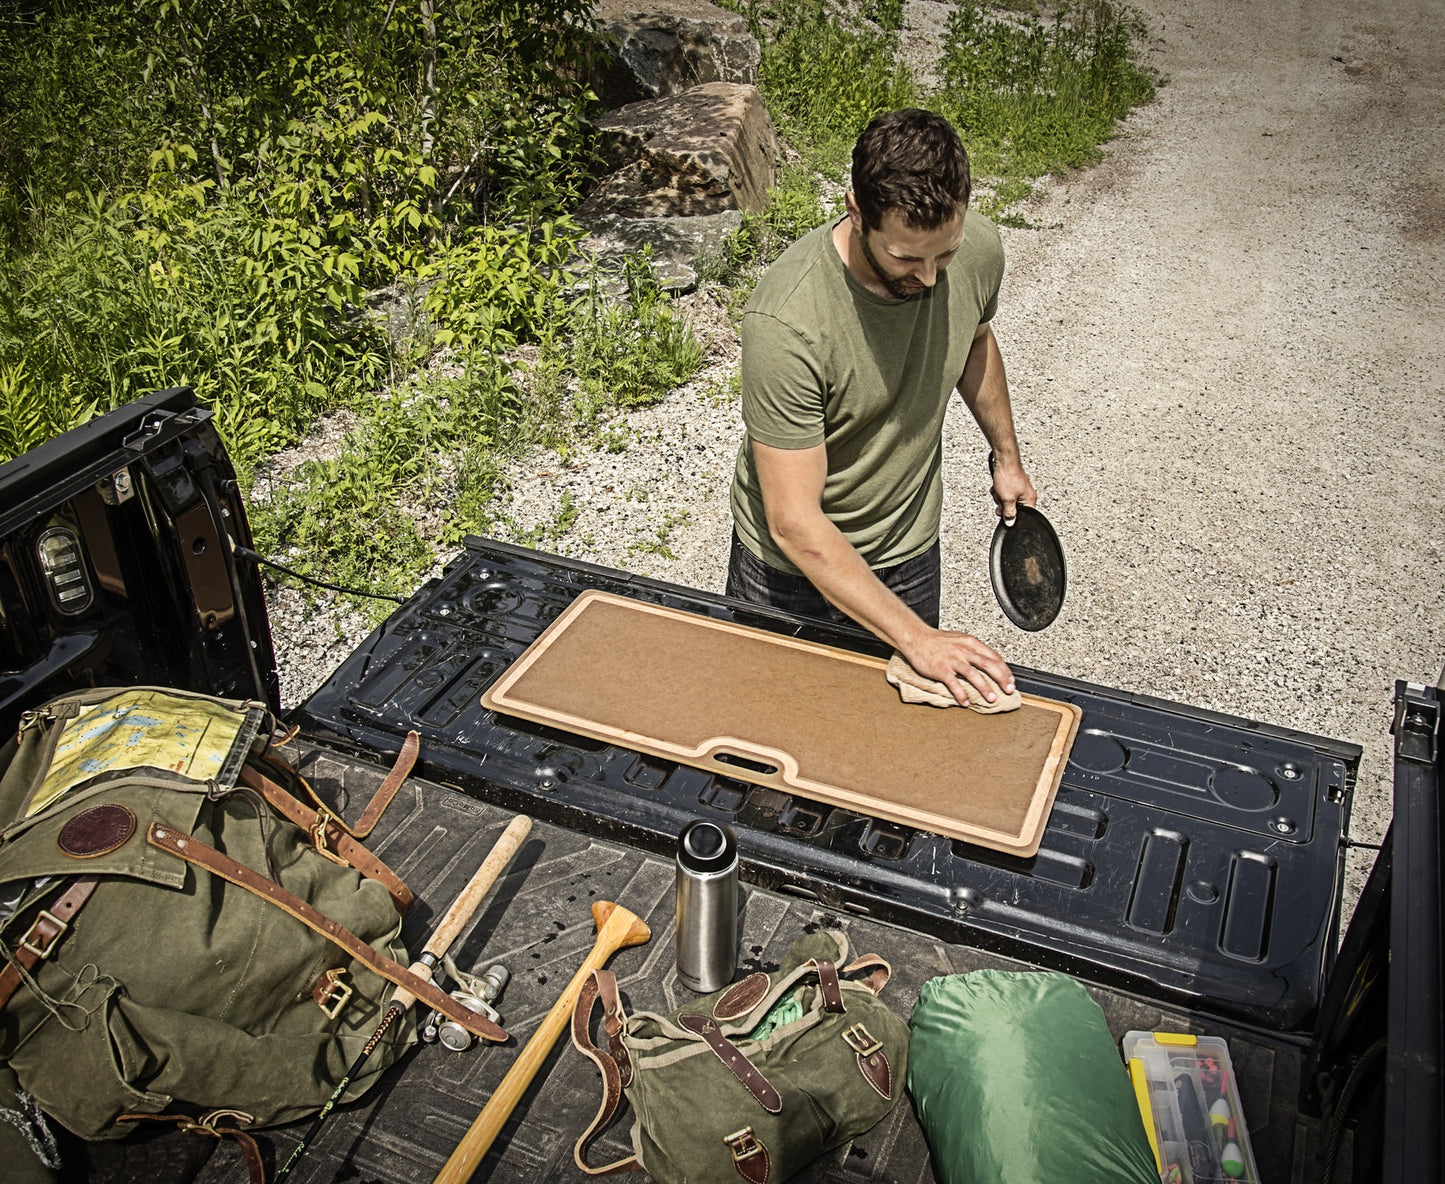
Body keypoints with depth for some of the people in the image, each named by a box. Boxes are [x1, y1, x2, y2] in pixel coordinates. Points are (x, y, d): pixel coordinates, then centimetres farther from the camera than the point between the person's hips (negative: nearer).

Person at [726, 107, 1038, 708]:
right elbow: (795, 523, -33)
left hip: (908, 550, 4)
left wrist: (1007, 457, 18)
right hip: (792, 568, -4)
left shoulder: (978, 250, -18)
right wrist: (916, 637, -35)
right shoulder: (786, 320, -36)